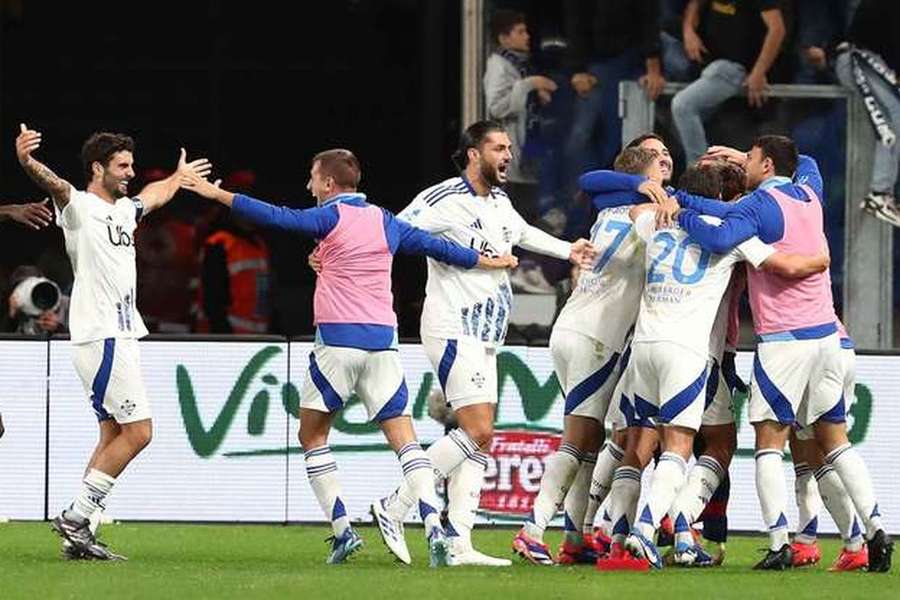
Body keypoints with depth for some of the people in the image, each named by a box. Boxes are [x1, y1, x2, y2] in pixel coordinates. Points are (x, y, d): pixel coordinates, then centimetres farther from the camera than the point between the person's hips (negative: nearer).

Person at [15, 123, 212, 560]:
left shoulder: (123, 210, 18)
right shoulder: (79, 207, -9)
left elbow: (154, 196, 42)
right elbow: (53, 184, -32)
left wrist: (179, 176, 60)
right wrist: (26, 160, -53)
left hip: (121, 336, 10)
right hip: (101, 338, -10)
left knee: (114, 435, 7)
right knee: (138, 431, -12)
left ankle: (78, 533, 7)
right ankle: (77, 515, -9)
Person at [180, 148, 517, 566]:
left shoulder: (331, 217, -1)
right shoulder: (385, 222, 13)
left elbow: (275, 217, -11)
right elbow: (435, 246, 23)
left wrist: (217, 194, -8)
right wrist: (487, 261, 37)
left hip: (338, 341, -4)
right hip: (382, 341, 4)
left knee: (312, 436, 11)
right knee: (403, 438, 0)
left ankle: (342, 530, 0)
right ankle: (433, 526, -19)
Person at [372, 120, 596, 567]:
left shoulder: (499, 202, 14)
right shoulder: (444, 199, -13)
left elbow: (522, 232, 35)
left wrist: (567, 250, 32)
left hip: (484, 338, 9)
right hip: (452, 331, -9)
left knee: (480, 439, 4)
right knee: (477, 433, -17)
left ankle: (458, 544, 3)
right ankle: (394, 508, -8)